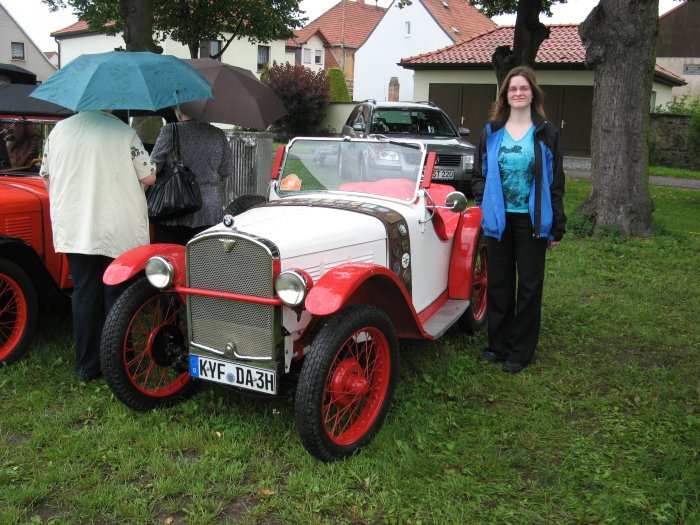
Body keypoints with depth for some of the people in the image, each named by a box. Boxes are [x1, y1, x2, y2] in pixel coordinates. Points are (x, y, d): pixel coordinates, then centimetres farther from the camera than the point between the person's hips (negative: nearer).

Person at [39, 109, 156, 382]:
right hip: (119, 231, -3)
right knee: (116, 296, 6)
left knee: (84, 293, 11)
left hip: (73, 231, 4)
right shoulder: (125, 134, -10)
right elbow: (149, 177, -5)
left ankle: (86, 366, 15)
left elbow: (46, 175, 13)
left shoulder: (59, 130, 4)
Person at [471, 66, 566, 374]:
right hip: (499, 218, 2)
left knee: (529, 285, 4)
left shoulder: (546, 133, 0)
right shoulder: (492, 132, 6)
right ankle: (497, 344, 23)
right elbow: (479, 173, 14)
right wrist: (485, 199, -5)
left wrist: (557, 227, -2)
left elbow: (555, 182, 0)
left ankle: (520, 352, 15)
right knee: (498, 283, 9)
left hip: (532, 219, -2)